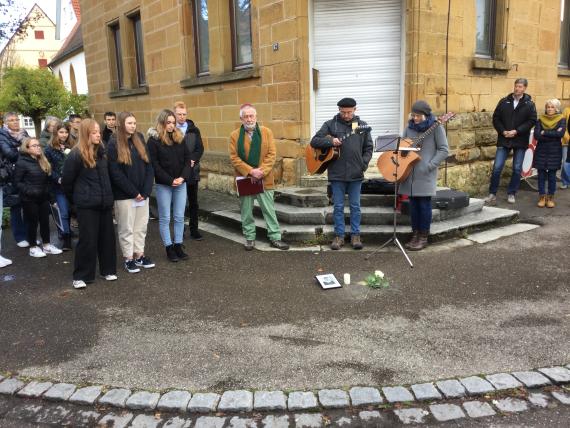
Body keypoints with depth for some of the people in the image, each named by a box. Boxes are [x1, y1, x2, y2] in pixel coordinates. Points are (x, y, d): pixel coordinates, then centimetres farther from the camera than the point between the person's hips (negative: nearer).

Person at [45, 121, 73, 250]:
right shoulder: (49, 148, 2)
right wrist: (58, 179, -16)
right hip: (59, 185, -2)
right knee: (64, 212, -4)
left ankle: (68, 236, 21)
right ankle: (66, 238, 3)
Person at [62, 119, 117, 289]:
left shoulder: (102, 151, 9)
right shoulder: (76, 155, -12)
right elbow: (67, 181, -5)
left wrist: (107, 195, 15)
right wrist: (75, 198, 6)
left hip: (105, 202, 6)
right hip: (86, 205, -6)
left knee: (107, 236, 10)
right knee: (87, 239, -3)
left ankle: (108, 270, 23)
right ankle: (81, 275, 10)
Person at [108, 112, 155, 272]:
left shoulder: (139, 140, 7)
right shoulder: (114, 144, -7)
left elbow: (148, 165, 4)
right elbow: (115, 173, -13)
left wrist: (145, 190, -7)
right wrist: (134, 192, -15)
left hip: (143, 193, 5)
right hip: (124, 195, -5)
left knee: (141, 226, 11)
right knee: (126, 227, 5)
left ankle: (139, 255, 24)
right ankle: (129, 258, 16)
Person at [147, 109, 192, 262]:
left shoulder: (180, 138, 8)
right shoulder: (153, 140, -5)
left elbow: (187, 159, 6)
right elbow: (154, 165, -10)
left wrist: (182, 177, -9)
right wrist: (170, 180, -15)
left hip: (181, 184, 4)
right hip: (163, 185, -4)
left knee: (179, 217, 8)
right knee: (165, 218, 3)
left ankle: (178, 245, 18)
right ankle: (169, 248, 12)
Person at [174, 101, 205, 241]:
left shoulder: (194, 130, 7)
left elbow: (200, 149, 3)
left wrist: (192, 161, -13)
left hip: (192, 171, 2)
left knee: (193, 202, 7)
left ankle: (194, 230, 15)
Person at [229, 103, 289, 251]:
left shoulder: (266, 132, 3)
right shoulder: (235, 135, 2)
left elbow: (272, 154, -3)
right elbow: (234, 158, -5)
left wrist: (261, 171, -14)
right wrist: (250, 171, -15)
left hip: (264, 179, 0)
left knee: (269, 210, 5)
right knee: (246, 211, 9)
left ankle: (275, 237, 13)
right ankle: (249, 238, 22)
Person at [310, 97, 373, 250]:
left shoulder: (362, 125, 8)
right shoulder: (330, 124, 2)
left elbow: (368, 147, 11)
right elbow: (314, 141, -2)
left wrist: (364, 164, -2)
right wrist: (330, 141, -18)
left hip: (356, 173, 1)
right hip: (336, 173, -1)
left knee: (355, 206, 7)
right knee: (338, 206, 5)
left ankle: (355, 235, 17)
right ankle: (339, 236, 15)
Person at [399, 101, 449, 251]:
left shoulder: (435, 127, -6)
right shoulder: (410, 126, 9)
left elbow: (444, 150, -7)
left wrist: (430, 165, -15)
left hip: (425, 174, -5)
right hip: (409, 172, 5)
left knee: (424, 204, -1)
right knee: (413, 203, 9)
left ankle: (423, 237, 9)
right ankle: (415, 235, 19)